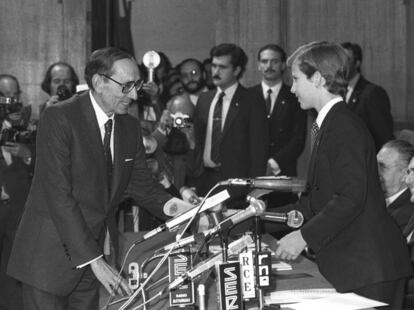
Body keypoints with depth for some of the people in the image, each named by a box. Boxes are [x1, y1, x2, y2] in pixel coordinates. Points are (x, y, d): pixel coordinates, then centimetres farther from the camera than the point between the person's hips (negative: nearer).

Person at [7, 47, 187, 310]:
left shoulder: (130, 126, 5)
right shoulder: (59, 118, -16)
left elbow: (140, 181, 13)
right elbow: (58, 195, -22)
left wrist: (166, 204, -11)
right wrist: (94, 260, -25)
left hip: (95, 253, 6)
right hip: (51, 255, -6)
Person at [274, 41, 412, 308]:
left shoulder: (344, 128, -15)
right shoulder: (329, 124, 16)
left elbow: (350, 198, -23)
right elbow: (319, 200, 18)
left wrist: (304, 236, -21)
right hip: (348, 264, 9)